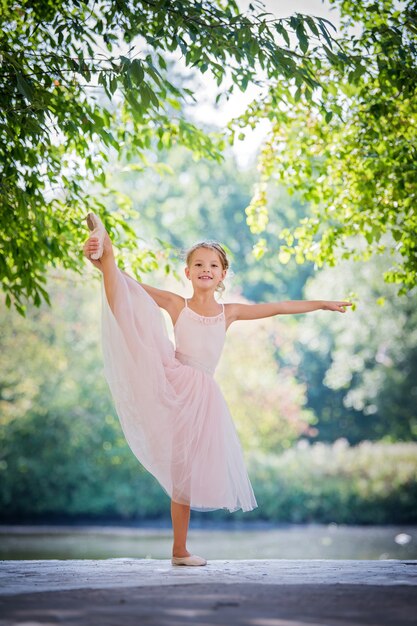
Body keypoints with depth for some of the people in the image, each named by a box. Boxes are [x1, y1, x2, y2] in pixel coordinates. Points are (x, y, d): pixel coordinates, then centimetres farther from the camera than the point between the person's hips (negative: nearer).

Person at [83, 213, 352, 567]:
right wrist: (106, 264, -24)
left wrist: (323, 304, 28)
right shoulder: (176, 305, 5)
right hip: (169, 381, -3)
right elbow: (135, 289, -6)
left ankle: (180, 550, 16)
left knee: (187, 469, 8)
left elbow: (278, 308, 21)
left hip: (199, 395, 3)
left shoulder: (229, 313, 14)